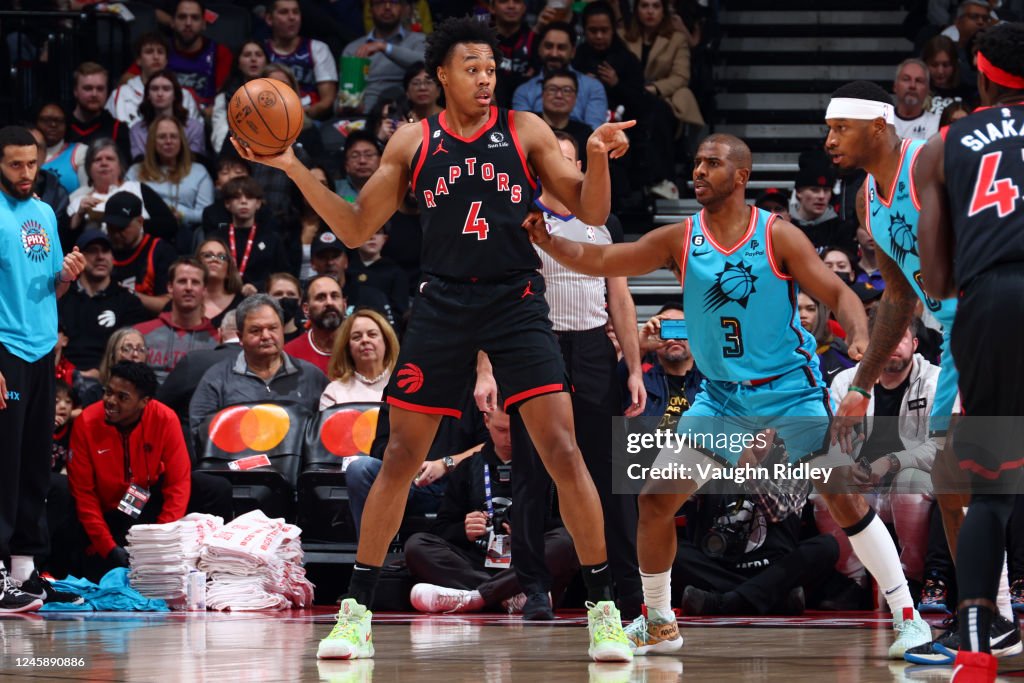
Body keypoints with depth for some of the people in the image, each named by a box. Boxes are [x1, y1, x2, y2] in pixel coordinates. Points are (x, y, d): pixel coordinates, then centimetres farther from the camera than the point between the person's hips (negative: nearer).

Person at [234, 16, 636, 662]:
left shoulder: (524, 130, 3)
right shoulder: (413, 142, 6)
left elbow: (592, 212, 2)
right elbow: (358, 229, 11)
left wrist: (598, 157, -18)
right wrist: (295, 170, 1)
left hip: (517, 302, -1)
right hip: (444, 305, 1)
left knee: (564, 451, -11)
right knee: (400, 458, 3)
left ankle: (603, 609, -3)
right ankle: (357, 610, 12)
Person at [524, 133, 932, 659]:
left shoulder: (778, 236, -11)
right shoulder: (679, 240, -3)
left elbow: (838, 293, -12)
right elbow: (598, 261, -5)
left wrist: (860, 338, -32)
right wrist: (543, 239, -20)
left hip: (791, 391, -4)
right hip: (721, 398, 4)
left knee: (845, 499, -11)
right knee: (656, 499, -1)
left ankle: (906, 615, -2)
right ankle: (658, 624, 16)